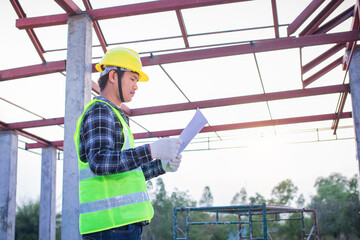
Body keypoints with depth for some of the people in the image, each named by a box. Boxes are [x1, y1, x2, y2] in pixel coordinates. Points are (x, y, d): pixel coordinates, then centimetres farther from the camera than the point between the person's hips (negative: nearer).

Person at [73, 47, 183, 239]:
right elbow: (99, 162, -23)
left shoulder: (112, 115, 26)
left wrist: (162, 166, 13)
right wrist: (152, 150, -25)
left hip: (121, 220, 10)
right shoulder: (99, 111, -6)